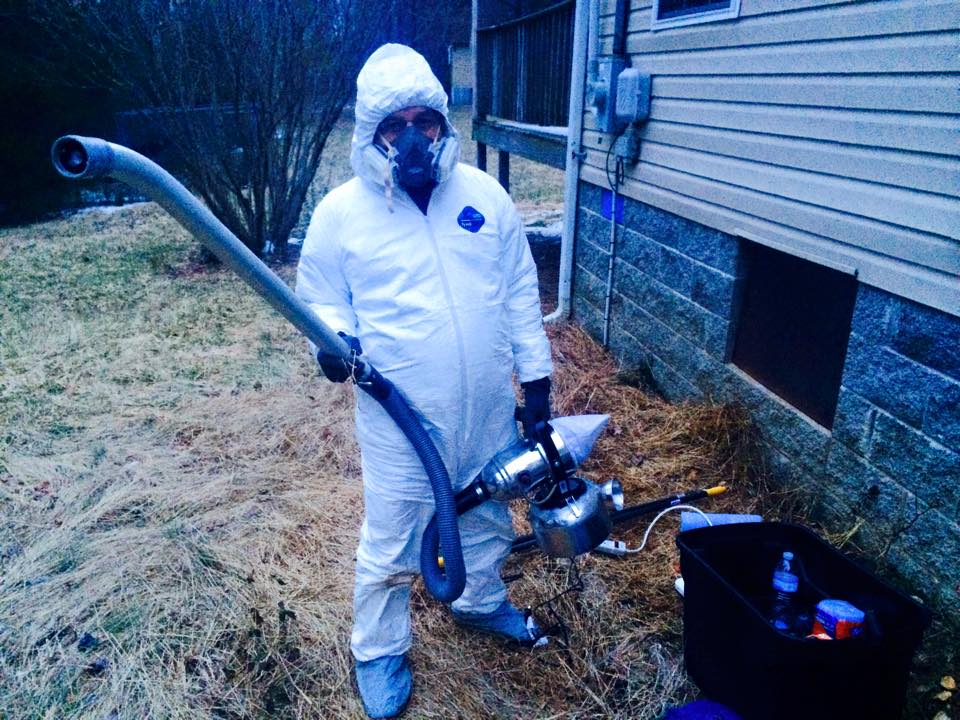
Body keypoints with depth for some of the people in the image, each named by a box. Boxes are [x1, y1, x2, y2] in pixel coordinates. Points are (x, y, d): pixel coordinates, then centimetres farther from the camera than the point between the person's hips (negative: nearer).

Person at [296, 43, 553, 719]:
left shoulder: (485, 193, -1)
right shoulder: (339, 212, -8)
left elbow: (520, 293, 4)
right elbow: (321, 300, 1)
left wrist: (536, 378, 4)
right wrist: (336, 338, -22)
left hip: (489, 409, 4)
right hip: (400, 418, -3)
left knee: (488, 517, 25)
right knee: (392, 543, 10)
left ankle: (481, 600, 55)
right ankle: (378, 650, 37)